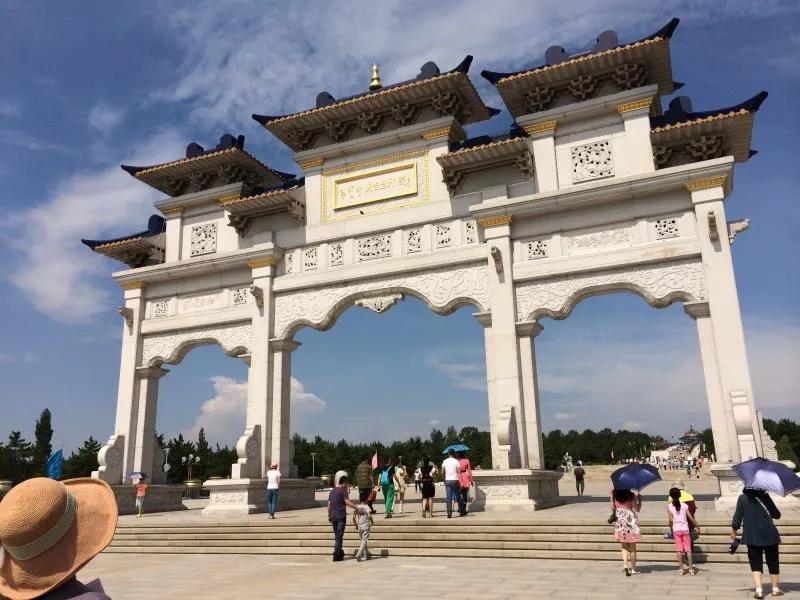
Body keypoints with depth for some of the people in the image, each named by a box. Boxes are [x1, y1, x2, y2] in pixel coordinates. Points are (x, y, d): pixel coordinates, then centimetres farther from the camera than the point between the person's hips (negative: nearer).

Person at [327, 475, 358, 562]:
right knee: (339, 536, -2)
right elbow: (347, 502, -20)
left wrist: (329, 515, 22)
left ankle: (340, 553, 23)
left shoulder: (332, 491, 13)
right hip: (341, 515, -7)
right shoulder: (343, 490, -8)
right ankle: (336, 555, -2)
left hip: (333, 515, 7)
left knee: (337, 535, 16)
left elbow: (329, 504, 15)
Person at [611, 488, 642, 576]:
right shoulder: (631, 495, -10)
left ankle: (625, 564, -7)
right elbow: (637, 509, -6)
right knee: (632, 547, 10)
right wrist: (639, 499, 5)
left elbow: (613, 506, 1)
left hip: (619, 520, 2)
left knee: (624, 546, 13)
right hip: (631, 521, -2)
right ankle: (633, 569, 16)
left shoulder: (614, 494, -2)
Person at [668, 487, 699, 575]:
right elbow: (691, 518, -7)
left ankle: (681, 569, 7)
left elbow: (671, 520, -8)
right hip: (685, 529, 0)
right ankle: (691, 568, 4)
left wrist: (671, 531, 3)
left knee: (679, 549, 6)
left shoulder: (670, 507, -5)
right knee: (688, 549, 6)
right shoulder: (684, 505, -4)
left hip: (676, 530, 0)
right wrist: (697, 527, 4)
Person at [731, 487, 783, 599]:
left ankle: (759, 590, -9)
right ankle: (775, 589, 26)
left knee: (756, 563, 4)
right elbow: (777, 515, 1)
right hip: (769, 535, 0)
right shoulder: (765, 496, -3)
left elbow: (738, 515, -4)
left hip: (752, 536, 0)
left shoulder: (742, 498, -2)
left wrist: (734, 530, 6)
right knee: (773, 562, 16)